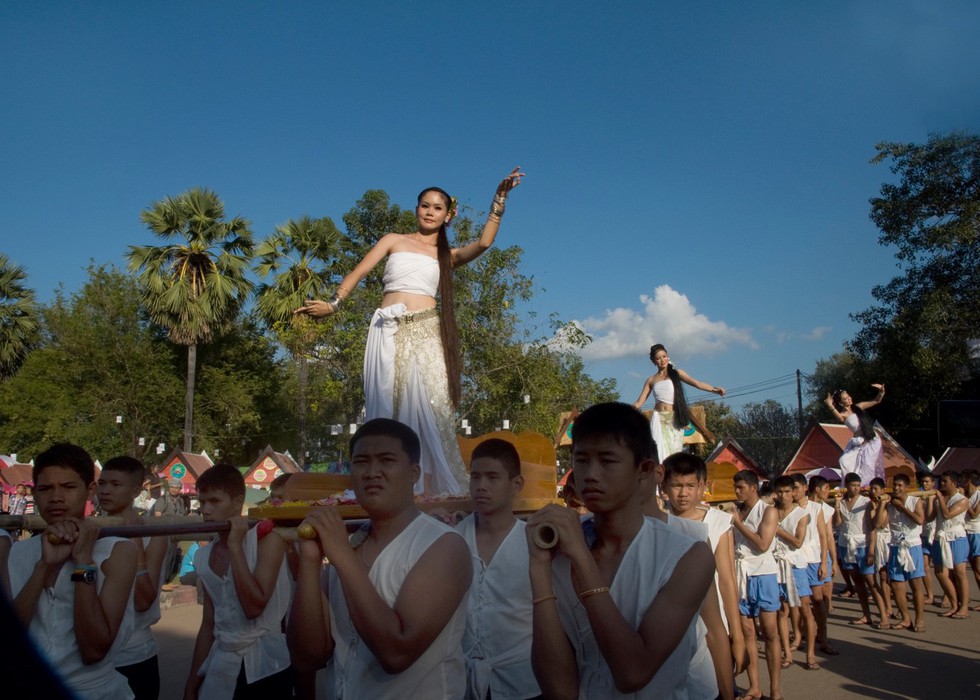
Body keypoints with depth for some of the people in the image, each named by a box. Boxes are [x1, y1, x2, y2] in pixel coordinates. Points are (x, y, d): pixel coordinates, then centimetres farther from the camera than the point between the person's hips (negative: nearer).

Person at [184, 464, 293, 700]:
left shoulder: (266, 537, -11)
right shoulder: (203, 557, 6)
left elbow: (254, 607, -21)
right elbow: (208, 625, 12)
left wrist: (235, 546, -20)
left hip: (266, 667, -5)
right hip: (221, 669, 5)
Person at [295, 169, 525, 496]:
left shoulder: (448, 255, 19)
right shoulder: (394, 241, 19)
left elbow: (483, 242, 2)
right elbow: (359, 272, 9)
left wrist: (499, 200, -3)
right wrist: (334, 303, -4)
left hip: (425, 333, 0)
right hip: (389, 331, 0)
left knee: (428, 408, -11)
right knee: (388, 409, -5)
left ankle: (430, 492, -10)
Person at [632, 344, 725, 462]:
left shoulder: (676, 374, 11)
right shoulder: (651, 380, 14)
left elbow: (697, 383, -2)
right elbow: (639, 402, 10)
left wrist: (714, 389, -17)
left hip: (675, 419, 0)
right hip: (659, 419, 0)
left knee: (675, 452, -4)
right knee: (660, 452, -12)